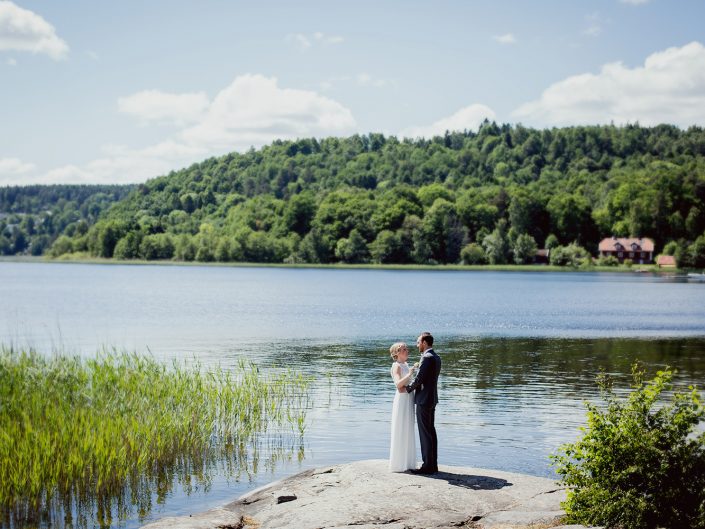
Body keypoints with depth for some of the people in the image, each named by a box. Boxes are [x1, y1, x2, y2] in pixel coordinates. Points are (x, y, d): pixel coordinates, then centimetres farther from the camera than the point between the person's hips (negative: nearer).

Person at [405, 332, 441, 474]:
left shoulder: (427, 357, -17)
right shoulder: (436, 357, 14)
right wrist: (412, 387, 9)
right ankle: (433, 464, 15)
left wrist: (408, 389, -4)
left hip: (424, 399, -10)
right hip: (432, 398, 10)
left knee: (425, 433, -6)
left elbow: (419, 378, -20)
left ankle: (428, 465, -4)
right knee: (431, 431, 12)